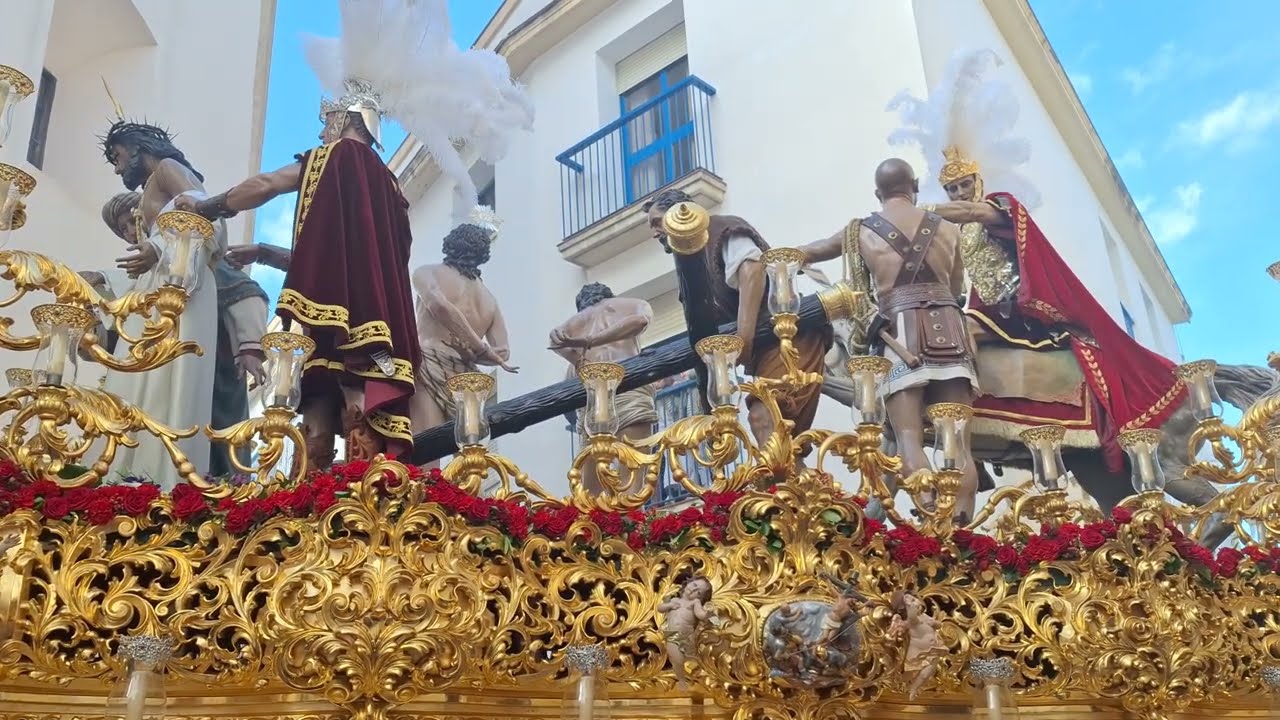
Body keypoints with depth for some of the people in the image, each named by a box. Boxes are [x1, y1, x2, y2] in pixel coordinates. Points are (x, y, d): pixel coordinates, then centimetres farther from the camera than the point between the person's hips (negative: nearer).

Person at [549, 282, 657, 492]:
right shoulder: (633, 305, 24)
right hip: (627, 386, -3)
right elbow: (640, 320, -1)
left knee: (590, 489, 1)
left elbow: (556, 337, 9)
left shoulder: (578, 318, 30)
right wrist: (590, 341, -5)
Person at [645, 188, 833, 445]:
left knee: (763, 417, -26)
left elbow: (752, 269, -19)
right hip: (766, 344, 10)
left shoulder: (720, 230, 2)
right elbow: (710, 323, 22)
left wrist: (744, 338, -27)